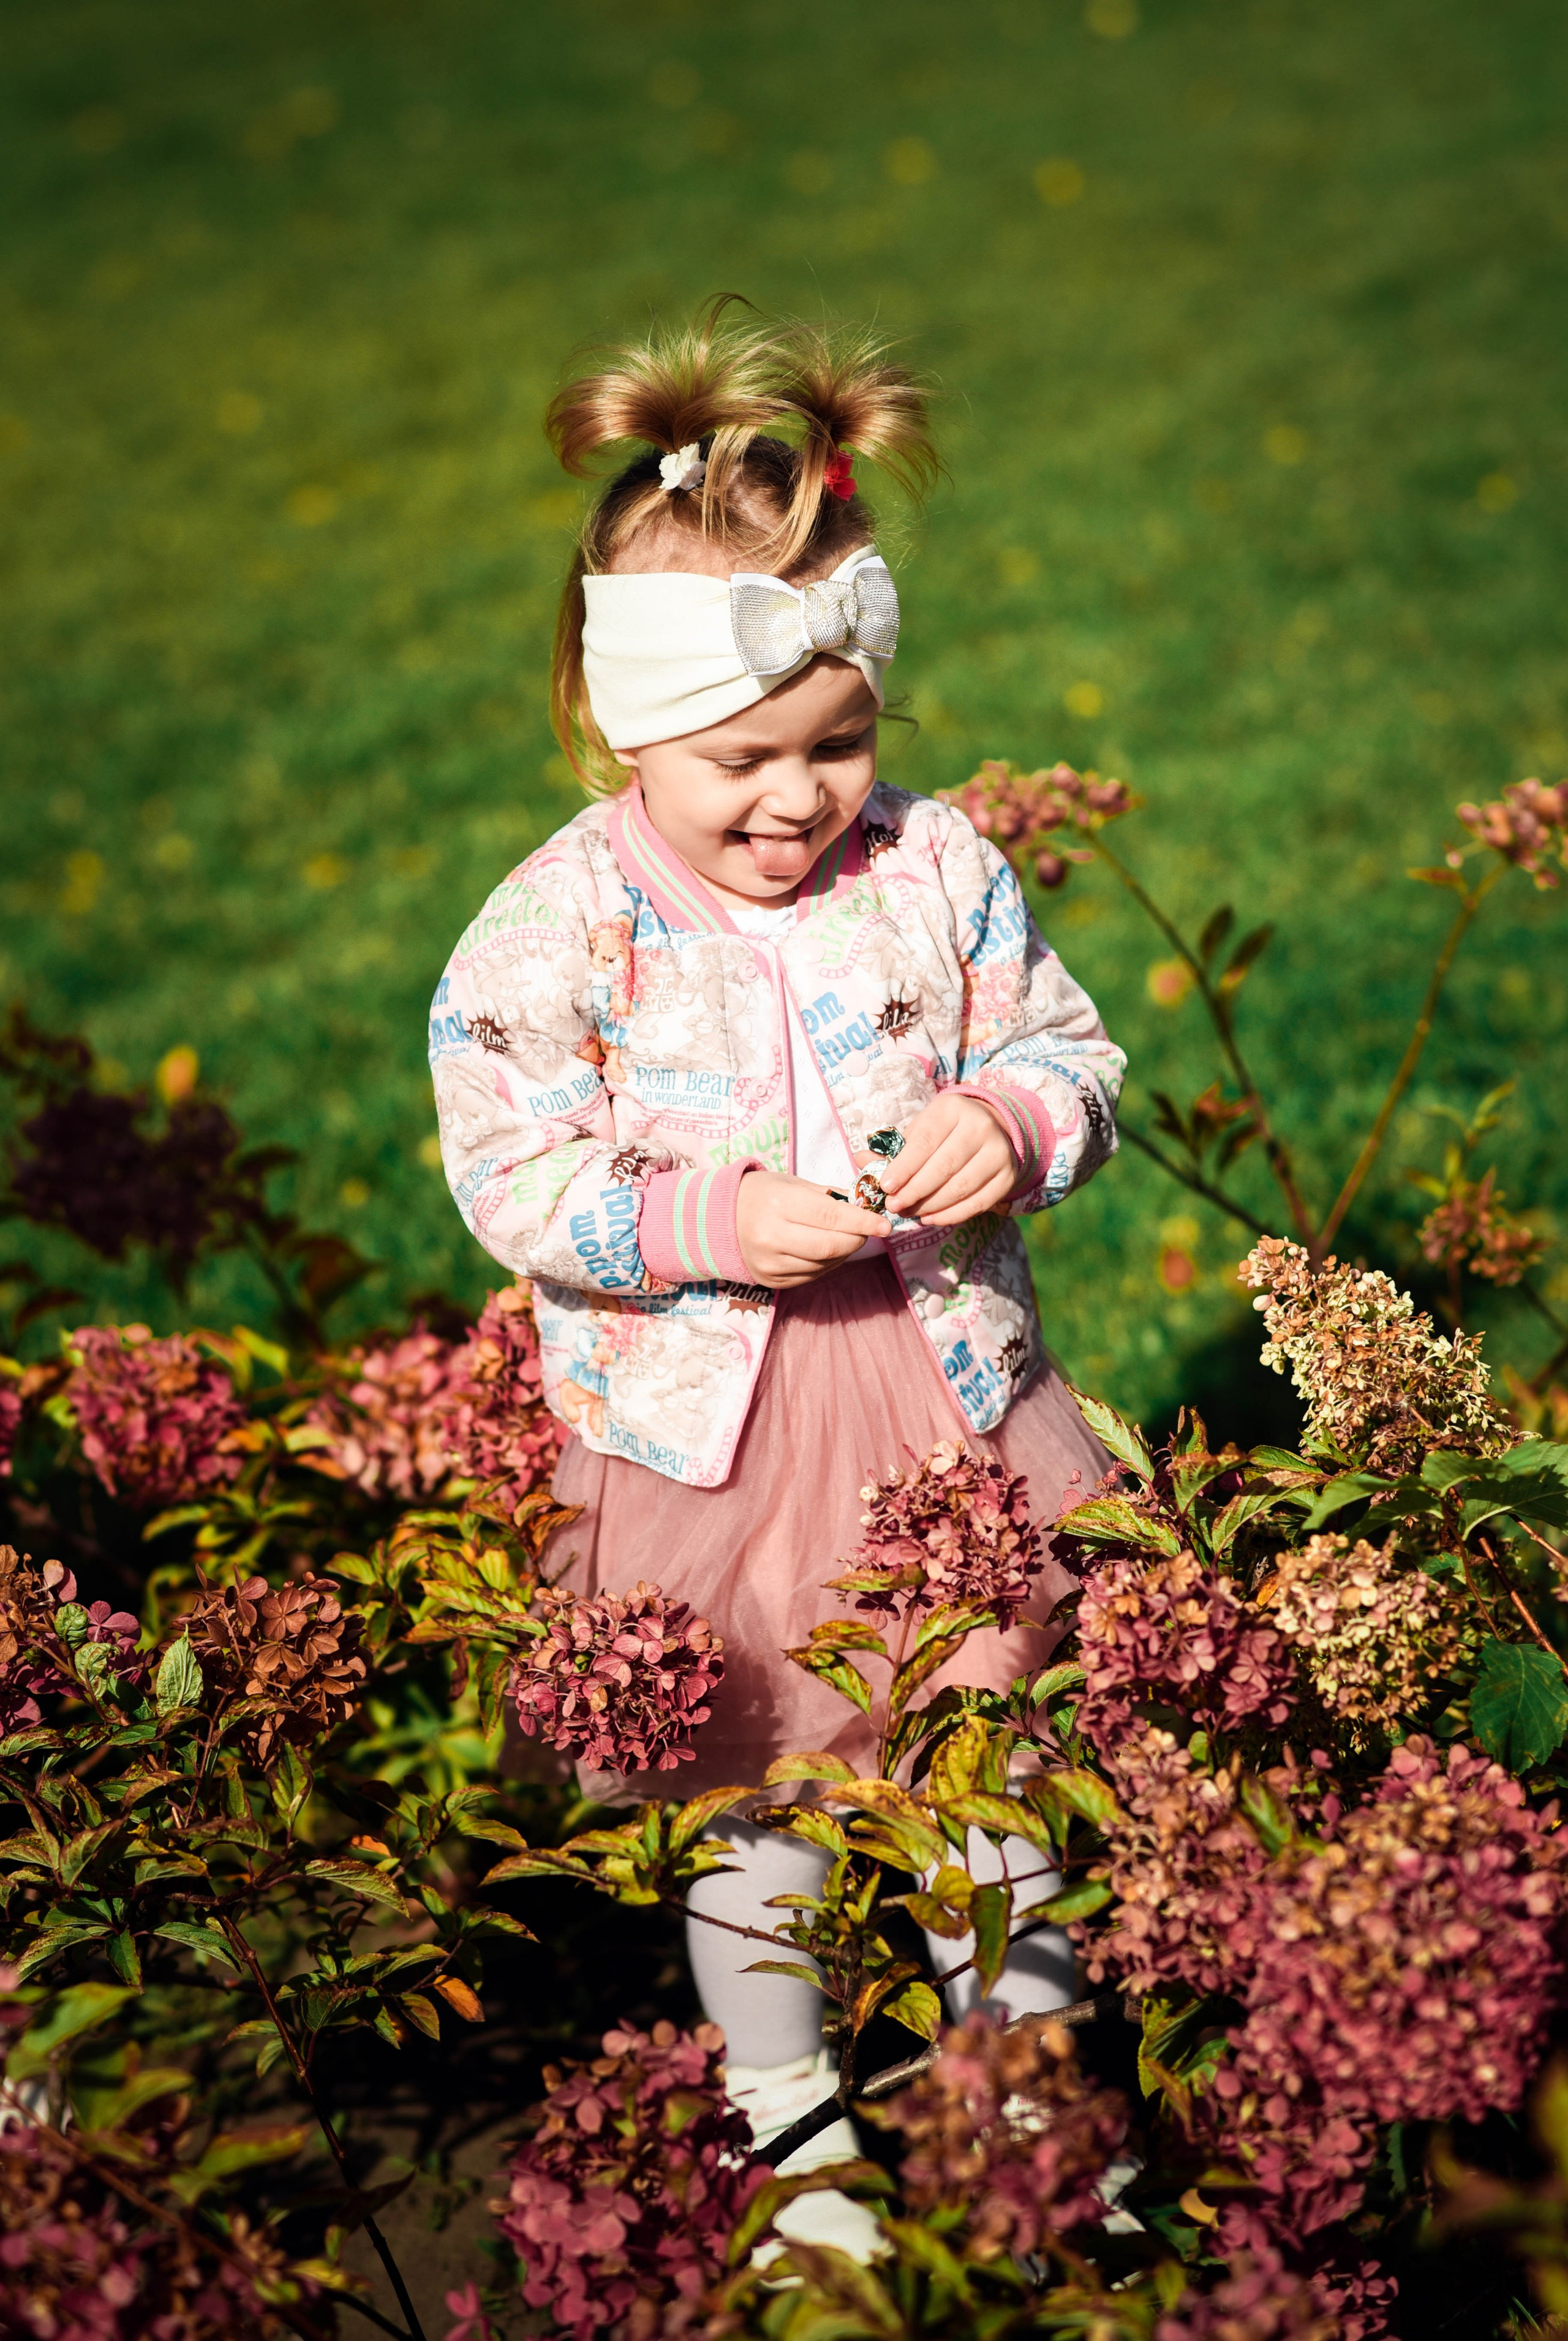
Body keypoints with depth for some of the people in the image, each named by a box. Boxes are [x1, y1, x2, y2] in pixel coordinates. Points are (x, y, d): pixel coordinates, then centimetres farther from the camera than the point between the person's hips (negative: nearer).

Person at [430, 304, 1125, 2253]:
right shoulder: (550, 935, -13)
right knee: (755, 1804, 13)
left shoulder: (935, 870, -4)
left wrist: (1015, 1123, -18)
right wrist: (710, 1225, -25)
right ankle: (786, 2126, 37)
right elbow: (515, 1187, -11)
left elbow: (1073, 1055, 5)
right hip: (708, 1440, -2)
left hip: (949, 1399, 3)